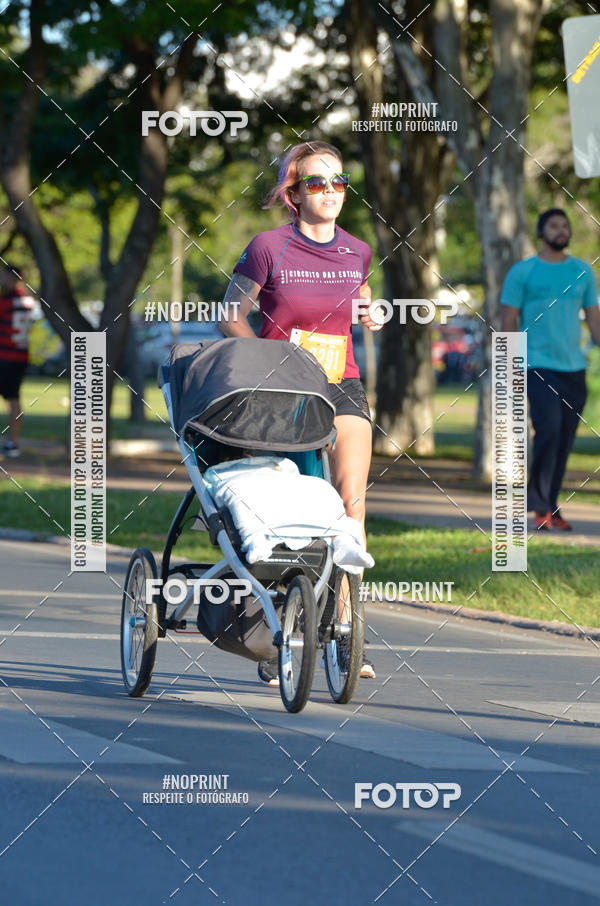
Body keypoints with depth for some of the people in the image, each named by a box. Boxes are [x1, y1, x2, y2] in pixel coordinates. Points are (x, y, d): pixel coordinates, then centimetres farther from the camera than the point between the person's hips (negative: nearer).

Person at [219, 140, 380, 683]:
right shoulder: (269, 249, -6)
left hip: (341, 389, 3)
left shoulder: (357, 253, 6)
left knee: (350, 501, -14)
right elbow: (232, 317, 2)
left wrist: (368, 314, 5)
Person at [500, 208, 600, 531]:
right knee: (549, 430, -18)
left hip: (574, 368, 4)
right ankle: (539, 503, -9)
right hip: (538, 367, -4)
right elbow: (508, 321, 1)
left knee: (564, 440, 5)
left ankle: (550, 508, 13)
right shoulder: (522, 272, 1)